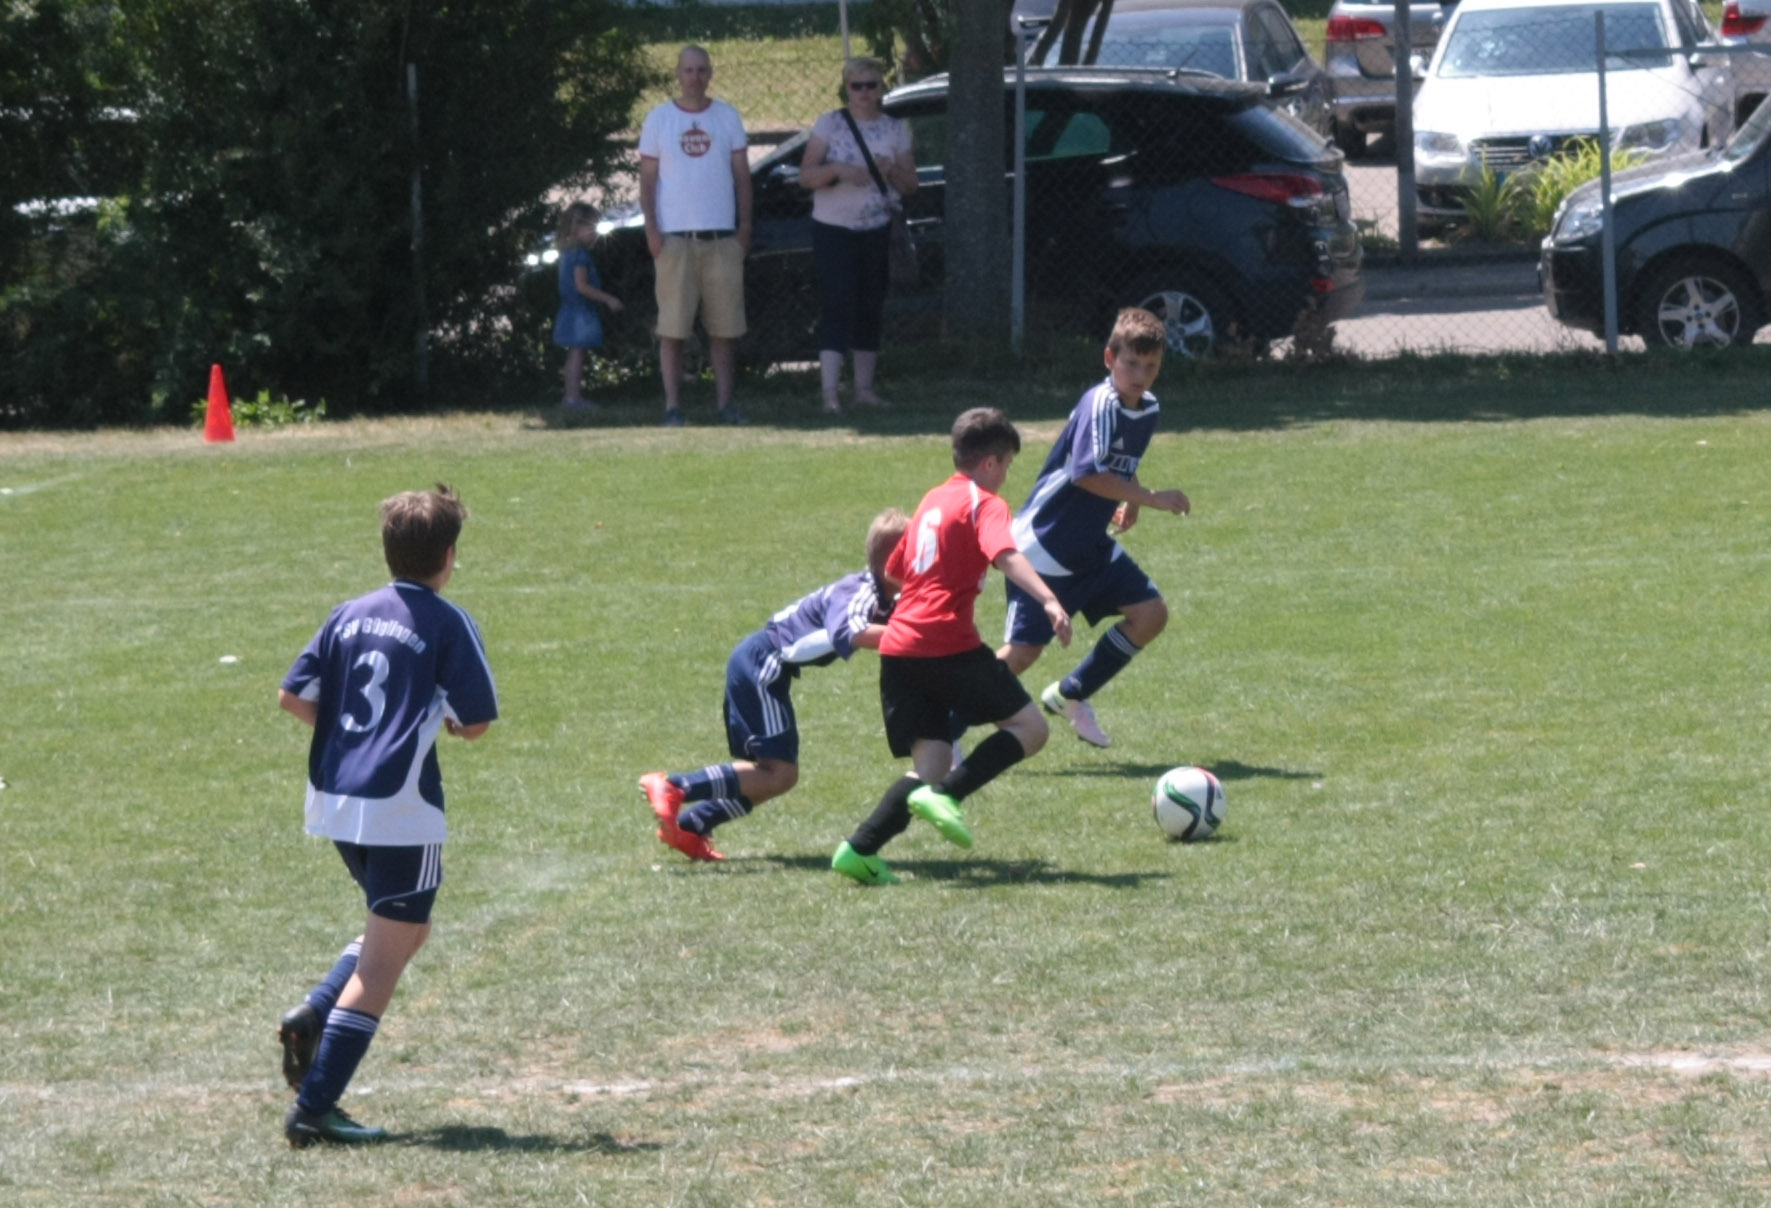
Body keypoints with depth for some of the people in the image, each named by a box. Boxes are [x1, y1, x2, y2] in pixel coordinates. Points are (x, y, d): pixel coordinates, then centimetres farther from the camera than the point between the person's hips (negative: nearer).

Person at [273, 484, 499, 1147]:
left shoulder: (350, 615, 9)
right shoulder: (447, 624, -8)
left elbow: (293, 696, 8)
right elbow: (477, 723, -7)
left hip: (334, 799, 7)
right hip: (401, 807, -7)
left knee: (405, 927, 26)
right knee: (379, 967, -1)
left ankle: (313, 1018, 5)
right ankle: (314, 1108, -6)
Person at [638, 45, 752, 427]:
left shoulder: (728, 117, 9)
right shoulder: (658, 119, 6)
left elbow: (742, 174, 11)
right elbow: (647, 177, 6)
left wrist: (745, 225, 2)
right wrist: (651, 228, -4)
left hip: (722, 236, 2)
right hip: (674, 236, -2)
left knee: (725, 324, 1)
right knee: (672, 326, -4)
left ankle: (726, 404, 6)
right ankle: (673, 407, -3)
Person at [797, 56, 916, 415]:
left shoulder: (895, 130, 7)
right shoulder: (829, 125, -1)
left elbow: (910, 185, 9)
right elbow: (806, 176, -6)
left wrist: (891, 171, -12)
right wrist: (837, 170, -24)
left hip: (878, 231, 3)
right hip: (833, 228, -3)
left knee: (870, 310, 8)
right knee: (837, 307, -12)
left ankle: (864, 389, 18)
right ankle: (830, 393, -18)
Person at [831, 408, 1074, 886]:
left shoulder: (933, 501, 22)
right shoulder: (985, 504, -1)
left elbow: (894, 571, 34)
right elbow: (1006, 556, -22)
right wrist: (1049, 601, -35)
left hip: (897, 647, 8)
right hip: (947, 643, -7)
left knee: (930, 765, 4)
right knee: (1029, 728, 2)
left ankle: (859, 850, -14)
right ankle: (945, 794, -17)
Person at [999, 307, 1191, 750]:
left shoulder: (1149, 409, 5)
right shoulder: (1101, 404, -21)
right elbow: (1087, 474, -31)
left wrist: (1128, 503, 5)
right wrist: (1151, 498, -27)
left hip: (1091, 546, 9)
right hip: (1044, 545, -9)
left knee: (1150, 614, 2)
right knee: (1023, 651, -10)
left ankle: (1070, 696, 17)